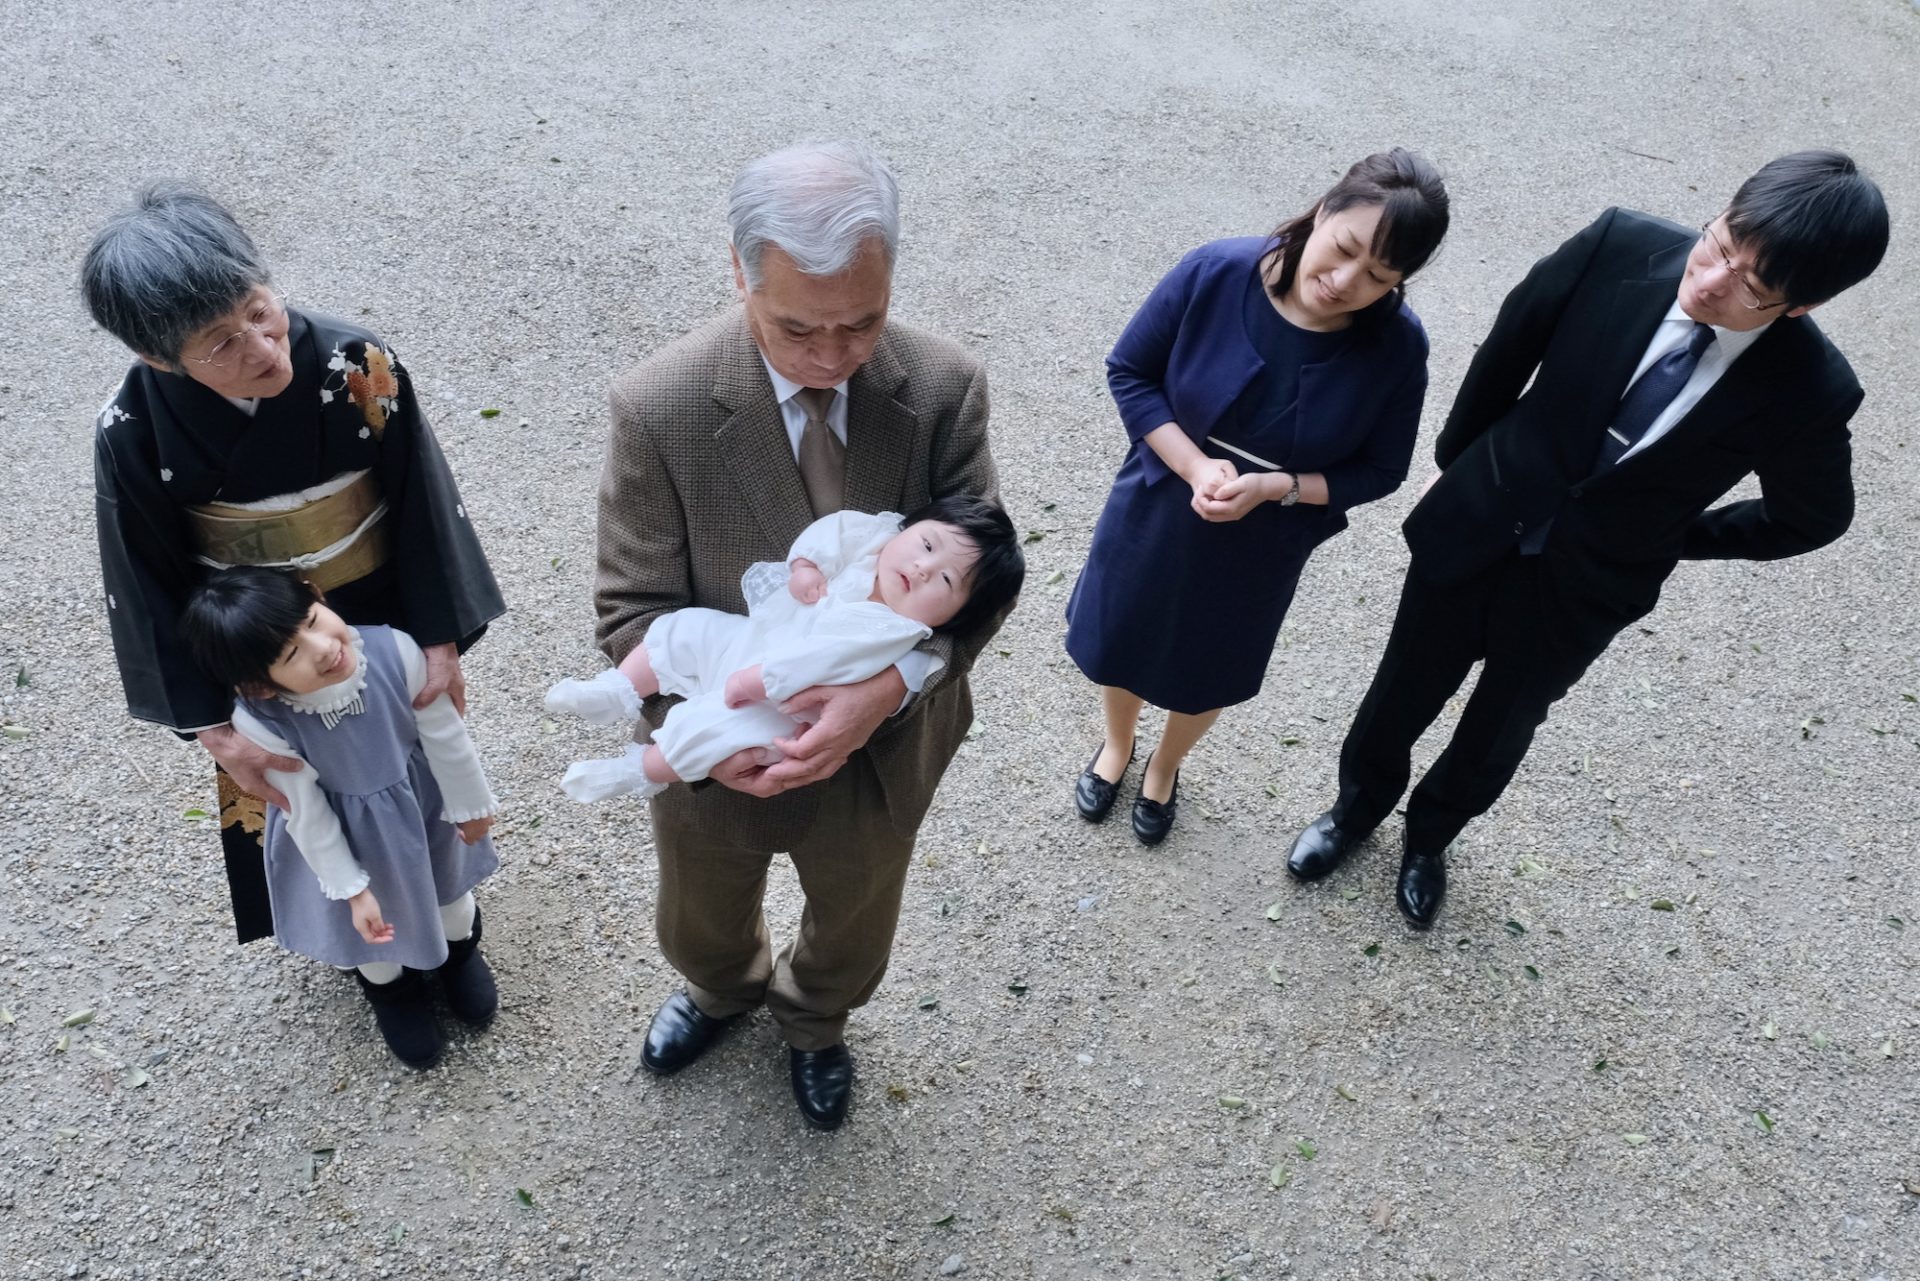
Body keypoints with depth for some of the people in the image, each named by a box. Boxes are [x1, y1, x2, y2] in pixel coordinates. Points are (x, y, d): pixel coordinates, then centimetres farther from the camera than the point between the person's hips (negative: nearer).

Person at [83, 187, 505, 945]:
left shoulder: (359, 366, -27)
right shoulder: (134, 432, -25)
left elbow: (423, 510, -15)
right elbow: (151, 590, -12)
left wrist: (441, 642, -10)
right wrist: (212, 727, -10)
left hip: (387, 627, 0)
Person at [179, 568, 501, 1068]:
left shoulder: (395, 651, -37)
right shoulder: (261, 725, -37)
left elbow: (445, 735, -18)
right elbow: (307, 816, -21)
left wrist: (470, 804, -4)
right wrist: (351, 889, -10)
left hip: (424, 802, 2)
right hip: (348, 834, -1)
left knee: (446, 879, 31)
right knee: (373, 922, 28)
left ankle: (460, 949, 67)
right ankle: (390, 987, 63)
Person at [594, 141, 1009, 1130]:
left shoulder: (945, 389, -22)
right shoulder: (660, 406, -26)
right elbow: (634, 605, -16)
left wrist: (888, 687, -34)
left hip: (880, 748, 1)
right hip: (721, 752, 0)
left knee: (852, 931, 31)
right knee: (702, 925, 31)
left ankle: (814, 1021, 68)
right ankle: (722, 988, 70)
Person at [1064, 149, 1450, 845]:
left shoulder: (1396, 347, -23)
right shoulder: (1214, 273, -25)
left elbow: (1378, 470, -11)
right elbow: (1129, 372, -13)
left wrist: (1273, 487, -27)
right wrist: (1196, 467, -26)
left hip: (1261, 548, 0)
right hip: (1155, 513, 0)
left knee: (1208, 673, 24)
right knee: (1120, 639, 23)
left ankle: (1165, 768, 58)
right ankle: (1117, 746, 58)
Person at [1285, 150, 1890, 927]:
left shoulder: (1808, 394, -25)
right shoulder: (1621, 247, -24)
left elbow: (1812, 516, -4)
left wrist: (1671, 540, 1)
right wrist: (1459, 457, 7)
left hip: (1580, 591, 0)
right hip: (1474, 531, 1)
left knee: (1499, 733, 22)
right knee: (1403, 694, 21)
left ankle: (1429, 836, 53)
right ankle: (1359, 803, 51)